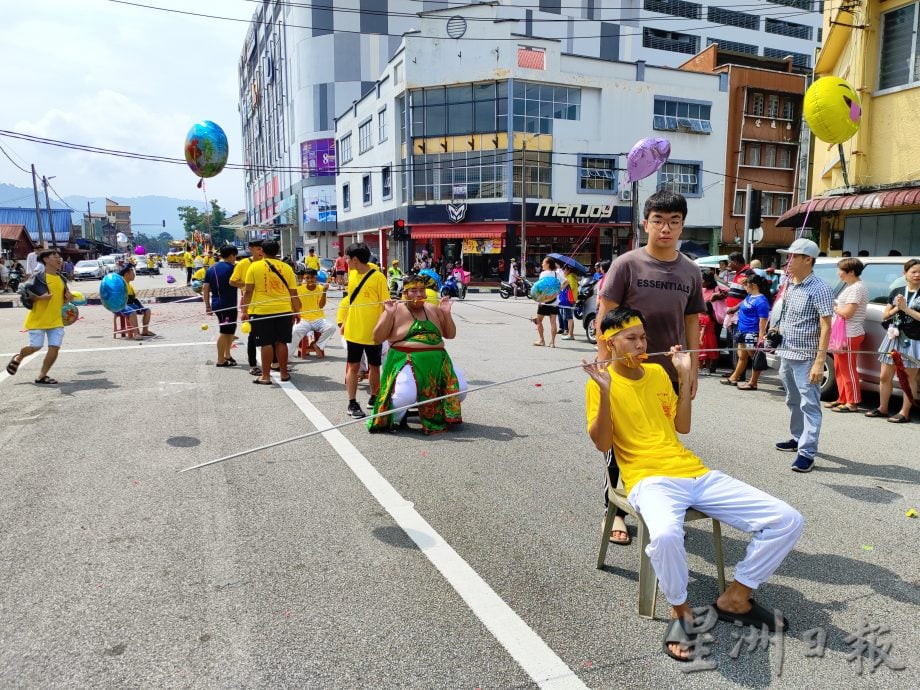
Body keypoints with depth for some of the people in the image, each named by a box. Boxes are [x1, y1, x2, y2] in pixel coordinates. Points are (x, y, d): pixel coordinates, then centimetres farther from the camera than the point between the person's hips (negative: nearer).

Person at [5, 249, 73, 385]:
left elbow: (65, 296, 22)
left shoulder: (62, 279, 9)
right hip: (38, 319, -5)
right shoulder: (38, 276, -9)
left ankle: (42, 376, 7)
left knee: (55, 348, -5)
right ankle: (18, 358, 33)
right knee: (35, 346, -2)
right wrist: (40, 297, -27)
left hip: (56, 320, 5)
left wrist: (69, 297, -1)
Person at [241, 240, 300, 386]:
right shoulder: (286, 268, 4)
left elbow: (248, 291, -5)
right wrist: (296, 312, 14)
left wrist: (245, 311, 0)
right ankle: (284, 373, 19)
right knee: (281, 342, 12)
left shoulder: (255, 266, -2)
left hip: (262, 311, -2)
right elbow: (293, 293, 6)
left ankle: (266, 376, 7)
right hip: (284, 310, 2)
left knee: (266, 343, 2)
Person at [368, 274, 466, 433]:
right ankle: (393, 419, 6)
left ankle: (437, 414, 24)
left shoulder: (434, 310, 13)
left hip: (437, 360, 5)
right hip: (406, 361, -5)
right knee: (405, 395, -30)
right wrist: (388, 314, -16)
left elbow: (450, 334, 15)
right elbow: (377, 338, -5)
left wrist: (446, 313, 1)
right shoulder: (396, 310, 0)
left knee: (460, 389, -6)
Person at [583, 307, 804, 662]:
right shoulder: (601, 382, -1)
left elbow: (682, 427, 18)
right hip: (649, 480, -6)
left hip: (695, 473, 7)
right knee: (665, 535, -41)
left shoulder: (658, 372, 17)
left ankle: (735, 597, 11)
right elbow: (602, 444, -8)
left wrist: (685, 376, 12)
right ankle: (681, 611, -9)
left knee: (788, 520, -5)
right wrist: (605, 392, -19)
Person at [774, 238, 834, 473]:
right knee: (793, 402, 19)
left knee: (809, 405, -5)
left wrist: (819, 362, -23)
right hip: (786, 354, 8)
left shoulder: (820, 289, -14)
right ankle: (798, 439, 33)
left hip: (806, 358, -8)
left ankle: (807, 453, -4)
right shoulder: (789, 286, 9)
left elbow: (825, 328, -18)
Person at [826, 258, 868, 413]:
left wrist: (834, 308, -4)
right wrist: (836, 306, 1)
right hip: (843, 334, 10)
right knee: (840, 368, 15)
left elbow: (848, 312, -20)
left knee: (848, 369, -4)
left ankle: (852, 403, 2)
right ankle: (843, 399, 24)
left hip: (851, 335, -10)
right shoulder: (850, 286, 17)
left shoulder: (857, 288, -15)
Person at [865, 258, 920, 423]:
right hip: (894, 339, 4)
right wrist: (896, 309, -8)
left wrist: (905, 308, -17)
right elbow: (884, 315, 10)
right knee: (885, 376, 8)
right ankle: (882, 408, 21)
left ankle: (905, 413, 9)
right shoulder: (897, 292, 8)